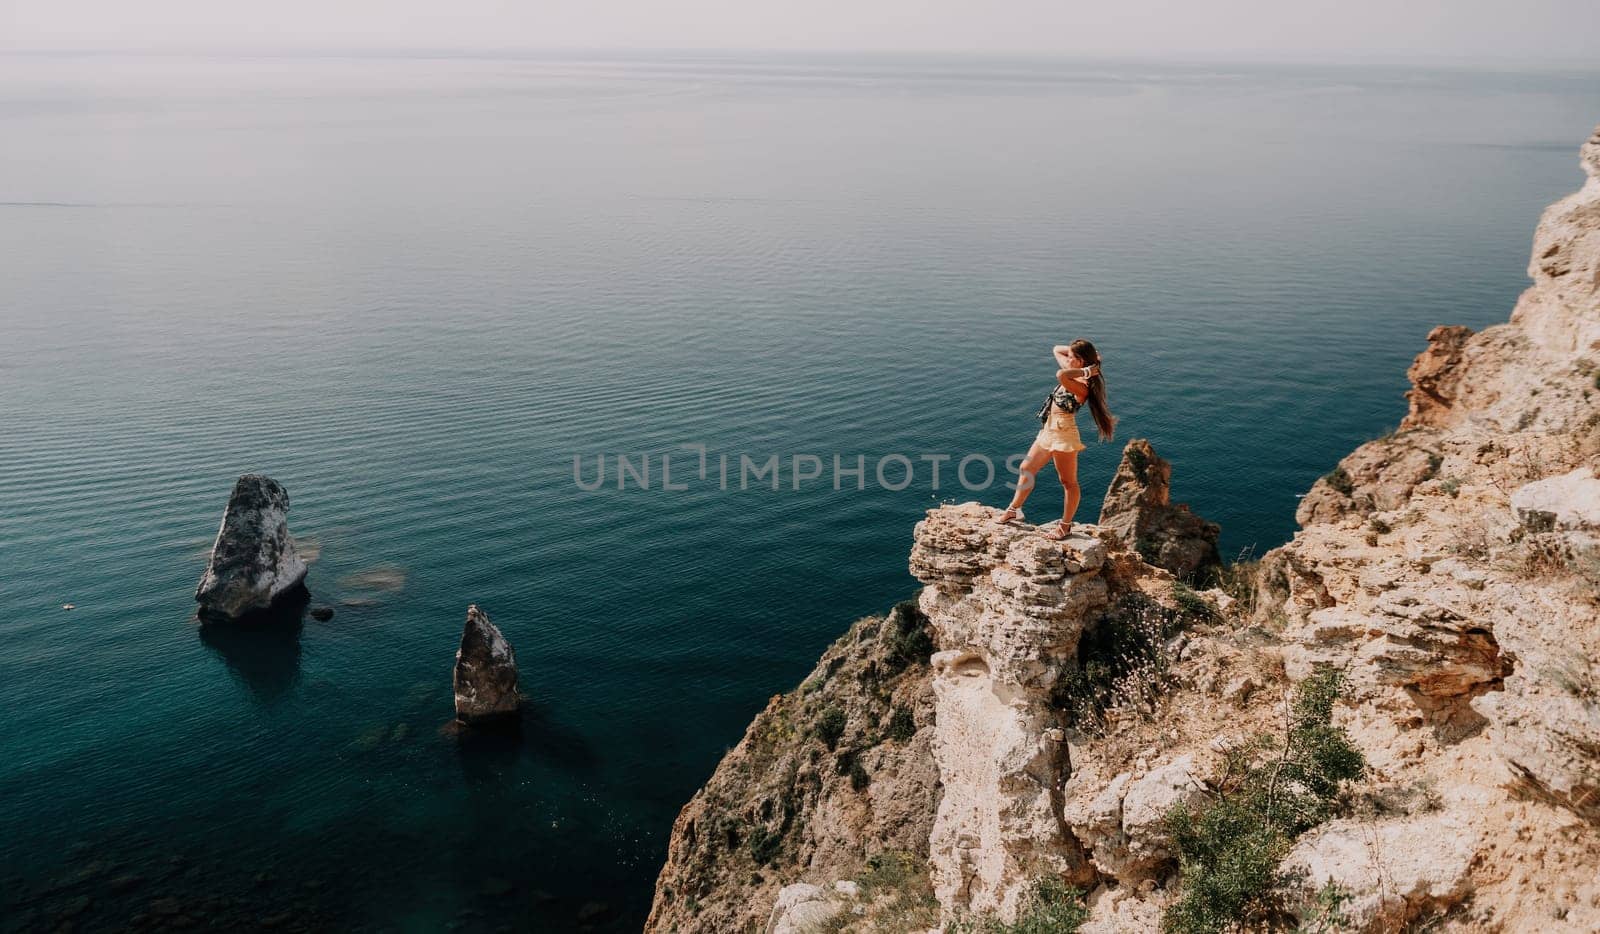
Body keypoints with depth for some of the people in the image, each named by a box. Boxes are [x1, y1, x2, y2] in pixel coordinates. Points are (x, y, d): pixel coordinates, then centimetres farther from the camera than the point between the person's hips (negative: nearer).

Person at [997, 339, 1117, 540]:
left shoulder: (1082, 386, -23)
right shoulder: (1074, 375, 4)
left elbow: (1061, 375, -44)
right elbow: (1057, 350, 17)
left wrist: (1085, 371, -29)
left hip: (1063, 435, -10)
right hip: (1049, 431, 10)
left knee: (1069, 482, 7)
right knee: (1026, 469, 20)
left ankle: (1065, 525, 18)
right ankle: (1013, 510, 34)